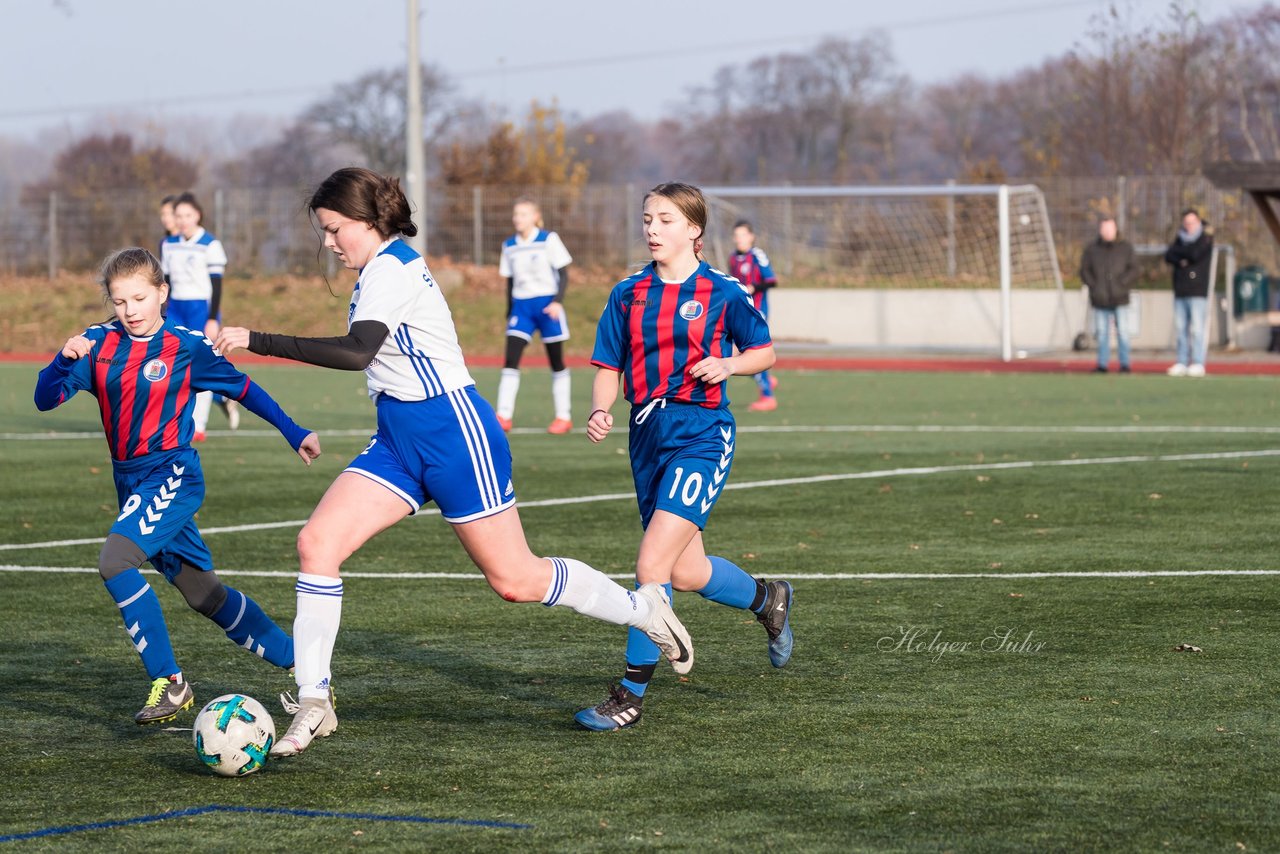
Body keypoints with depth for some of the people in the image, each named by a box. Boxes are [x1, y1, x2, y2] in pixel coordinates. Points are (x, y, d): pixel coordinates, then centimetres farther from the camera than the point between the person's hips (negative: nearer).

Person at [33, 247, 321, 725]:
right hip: (130, 482, 6)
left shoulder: (188, 347, -7)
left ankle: (169, 684, -18)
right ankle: (298, 663, 26)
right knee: (204, 594, 13)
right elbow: (45, 399, -3)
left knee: (115, 562, -26)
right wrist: (65, 359, -22)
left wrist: (294, 433, 9)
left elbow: (243, 389, 6)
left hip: (171, 475, -6)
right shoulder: (99, 344, 2)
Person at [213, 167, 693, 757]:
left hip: (452, 434, -9)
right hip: (398, 442, 9)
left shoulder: (392, 270, -17)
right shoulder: (379, 270, 12)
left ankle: (644, 608, 22)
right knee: (316, 542, -9)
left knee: (514, 580, -1)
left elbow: (357, 351, -33)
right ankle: (313, 705, -7)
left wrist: (258, 342, -34)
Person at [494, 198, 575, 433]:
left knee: (557, 362, 5)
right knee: (511, 359, -10)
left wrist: (558, 301, -17)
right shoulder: (509, 246, 8)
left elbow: (563, 273, -4)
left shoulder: (549, 240, -5)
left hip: (547, 305, -3)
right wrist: (509, 312, 15)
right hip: (521, 306, 3)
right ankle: (504, 417, -11)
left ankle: (564, 417, 14)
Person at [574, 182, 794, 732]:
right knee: (687, 573, 14)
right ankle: (767, 599, 45)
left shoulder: (721, 292, -4)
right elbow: (608, 368, 9)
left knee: (653, 565, -16)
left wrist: (726, 365, -13)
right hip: (647, 434, 6)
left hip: (701, 434, -6)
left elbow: (764, 352, 7)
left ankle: (631, 696, -8)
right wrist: (600, 411, -10)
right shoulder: (627, 295, 7)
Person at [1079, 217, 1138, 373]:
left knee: (1123, 332, -3)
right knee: (1102, 333, 3)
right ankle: (1102, 364, 9)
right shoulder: (1091, 250, 6)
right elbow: (1084, 271, 7)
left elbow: (1133, 270, 3)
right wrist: (1094, 286, -6)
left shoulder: (1125, 248, 5)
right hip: (1100, 300, 1)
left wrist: (1122, 284, -9)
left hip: (1120, 299, -1)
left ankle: (1124, 364, 3)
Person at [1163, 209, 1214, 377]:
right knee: (1181, 328, 4)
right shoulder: (1180, 238, 17)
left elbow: (1195, 253, -15)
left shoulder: (1205, 238, 1)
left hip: (1198, 292, -5)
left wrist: (1177, 251, 0)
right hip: (1180, 291, 5)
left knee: (1197, 328, -9)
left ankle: (1198, 364, -9)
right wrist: (1181, 260, -13)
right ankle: (1182, 363, 7)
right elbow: (1168, 256, 6)